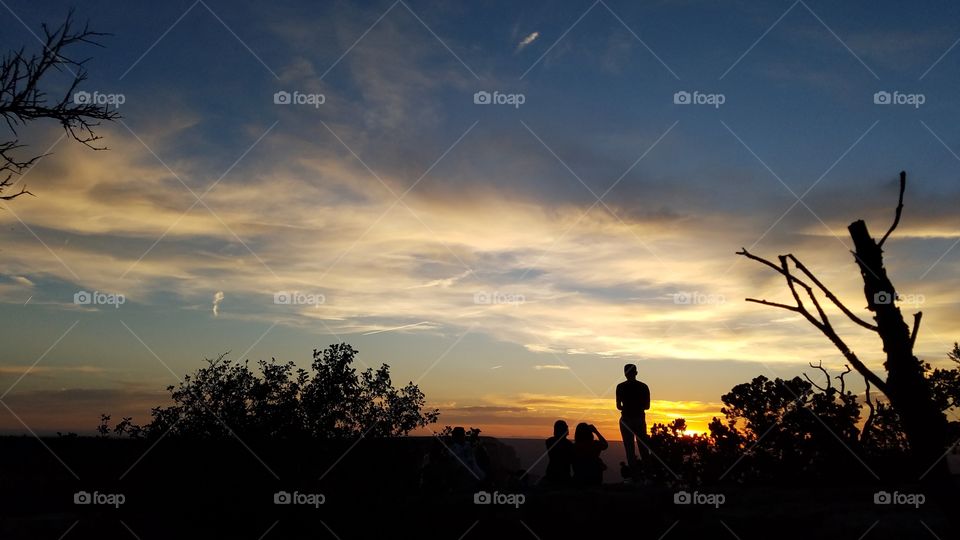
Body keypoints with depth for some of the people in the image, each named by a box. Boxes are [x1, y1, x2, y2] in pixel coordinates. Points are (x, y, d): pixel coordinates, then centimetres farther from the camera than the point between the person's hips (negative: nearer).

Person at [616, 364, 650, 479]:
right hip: (640, 419, 2)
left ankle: (633, 473, 2)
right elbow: (647, 406, 2)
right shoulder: (643, 386, 0)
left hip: (626, 419, -2)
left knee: (630, 448, 4)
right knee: (643, 446, 12)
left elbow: (618, 406, -5)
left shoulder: (621, 387, -6)